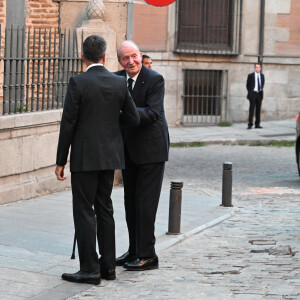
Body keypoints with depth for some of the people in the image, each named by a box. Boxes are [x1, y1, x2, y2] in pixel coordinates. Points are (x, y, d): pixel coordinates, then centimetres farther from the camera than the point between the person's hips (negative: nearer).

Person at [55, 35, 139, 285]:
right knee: (104, 210, 14)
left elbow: (68, 124, -12)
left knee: (84, 211, -2)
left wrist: (61, 161, -5)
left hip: (85, 157, -5)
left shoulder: (78, 83, -13)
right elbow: (135, 119, 5)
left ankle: (90, 269, -3)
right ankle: (108, 266, 17)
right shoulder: (119, 83, 1)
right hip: (109, 156, 5)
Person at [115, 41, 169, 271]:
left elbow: (152, 114, -23)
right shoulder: (117, 79, 7)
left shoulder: (154, 80, -13)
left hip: (150, 149, -7)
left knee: (145, 202, -6)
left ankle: (148, 256, -1)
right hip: (128, 149, 7)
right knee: (131, 202, 12)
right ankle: (134, 252, 22)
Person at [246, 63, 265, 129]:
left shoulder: (262, 76, 11)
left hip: (259, 94, 4)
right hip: (253, 94, -4)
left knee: (258, 109, 6)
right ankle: (250, 124, -8)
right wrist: (250, 93, 1)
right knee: (251, 109, -8)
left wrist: (260, 90, 13)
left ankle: (257, 124, 11)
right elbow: (248, 85, 3)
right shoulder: (251, 76, -2)